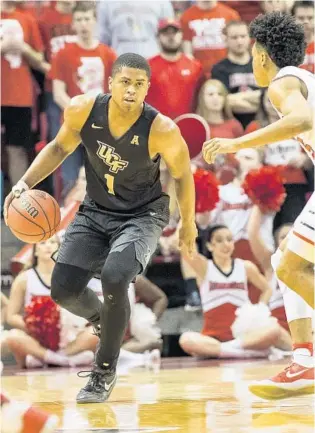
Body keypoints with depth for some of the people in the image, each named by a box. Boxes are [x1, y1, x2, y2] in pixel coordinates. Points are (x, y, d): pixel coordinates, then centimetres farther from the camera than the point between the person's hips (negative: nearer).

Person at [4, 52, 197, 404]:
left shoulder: (162, 131, -27)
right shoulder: (83, 110, -19)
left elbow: (182, 175, -8)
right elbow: (60, 147, 2)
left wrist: (188, 224, 5)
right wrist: (26, 183, -10)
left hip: (142, 214, -4)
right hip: (95, 210, 4)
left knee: (114, 279, -28)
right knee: (63, 289, -4)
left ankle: (105, 372, -6)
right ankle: (101, 319, 34)